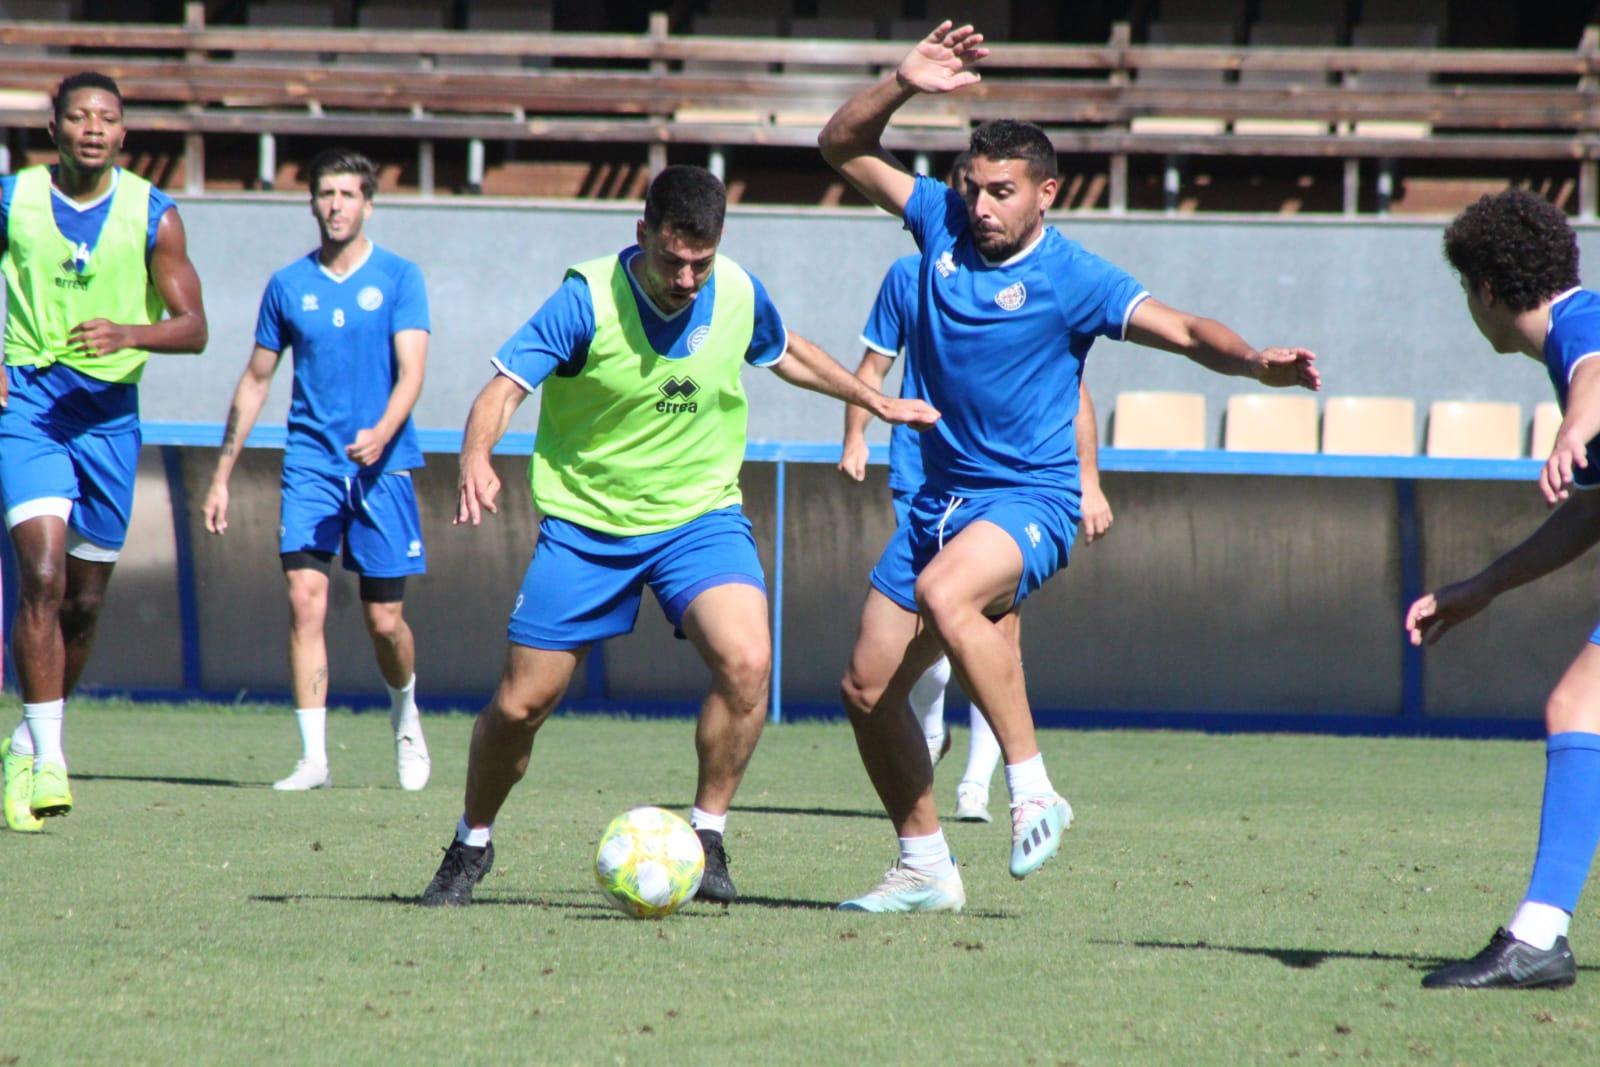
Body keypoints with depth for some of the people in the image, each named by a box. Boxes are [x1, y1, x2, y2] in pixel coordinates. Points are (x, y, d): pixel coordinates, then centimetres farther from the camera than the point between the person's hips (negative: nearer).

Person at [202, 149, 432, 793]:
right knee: (306, 599, -14)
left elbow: (411, 371, -9)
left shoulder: (398, 278, 0)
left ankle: (405, 715, 34)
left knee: (384, 620, 2)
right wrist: (222, 476, 14)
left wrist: (382, 432, -28)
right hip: (310, 463, 1)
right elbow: (255, 381, 15)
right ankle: (313, 758, -14)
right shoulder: (289, 285, 7)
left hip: (382, 467, -1)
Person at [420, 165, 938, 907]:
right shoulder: (589, 299, -19)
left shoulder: (738, 295, -7)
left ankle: (707, 837, -7)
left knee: (746, 661, -25)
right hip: (585, 523, -2)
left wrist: (873, 401, 25)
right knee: (521, 704, 1)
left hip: (699, 516, 2)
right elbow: (504, 389, -24)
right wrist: (477, 459, -44)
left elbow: (784, 352, 17)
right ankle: (471, 846, 28)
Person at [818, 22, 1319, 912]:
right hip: (942, 495, 6)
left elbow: (1185, 331, -16)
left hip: (1030, 500, -6)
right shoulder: (942, 222, 4)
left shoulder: (1073, 278, -10)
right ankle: (925, 868, 19)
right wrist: (904, 86, -7)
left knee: (944, 593, -37)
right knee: (868, 688, 4)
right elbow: (842, 146, 9)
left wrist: (1258, 362, -35)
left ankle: (1033, 789, -26)